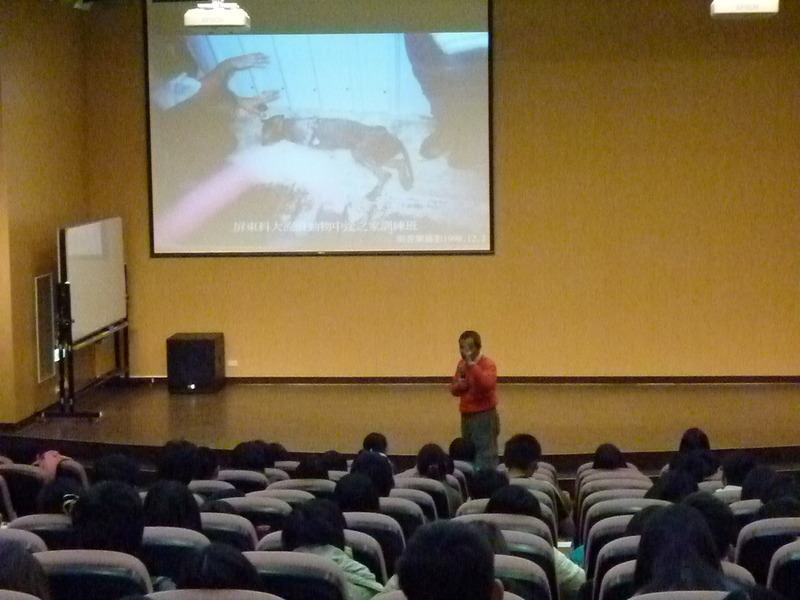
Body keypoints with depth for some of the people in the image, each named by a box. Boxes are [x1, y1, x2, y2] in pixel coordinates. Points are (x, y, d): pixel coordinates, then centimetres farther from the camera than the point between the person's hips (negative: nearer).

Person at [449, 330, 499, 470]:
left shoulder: (488, 364, -11)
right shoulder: (462, 363, 10)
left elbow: (488, 384, -31)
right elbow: (453, 389, 16)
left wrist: (471, 364, -31)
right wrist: (459, 385, -7)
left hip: (484, 417, -7)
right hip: (466, 416, 7)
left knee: (485, 460, -11)